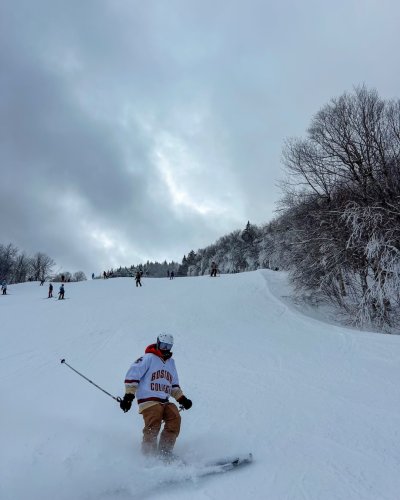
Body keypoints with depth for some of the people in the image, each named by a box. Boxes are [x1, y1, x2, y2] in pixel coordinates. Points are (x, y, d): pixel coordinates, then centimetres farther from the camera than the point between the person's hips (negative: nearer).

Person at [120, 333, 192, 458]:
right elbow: (132, 375, -7)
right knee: (153, 426, -21)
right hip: (149, 400, -6)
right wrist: (129, 396, -14)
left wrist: (182, 399, 18)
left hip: (165, 401, 6)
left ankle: (165, 452, -9)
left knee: (175, 419, -15)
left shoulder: (171, 362, 24)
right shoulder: (148, 358, 1)